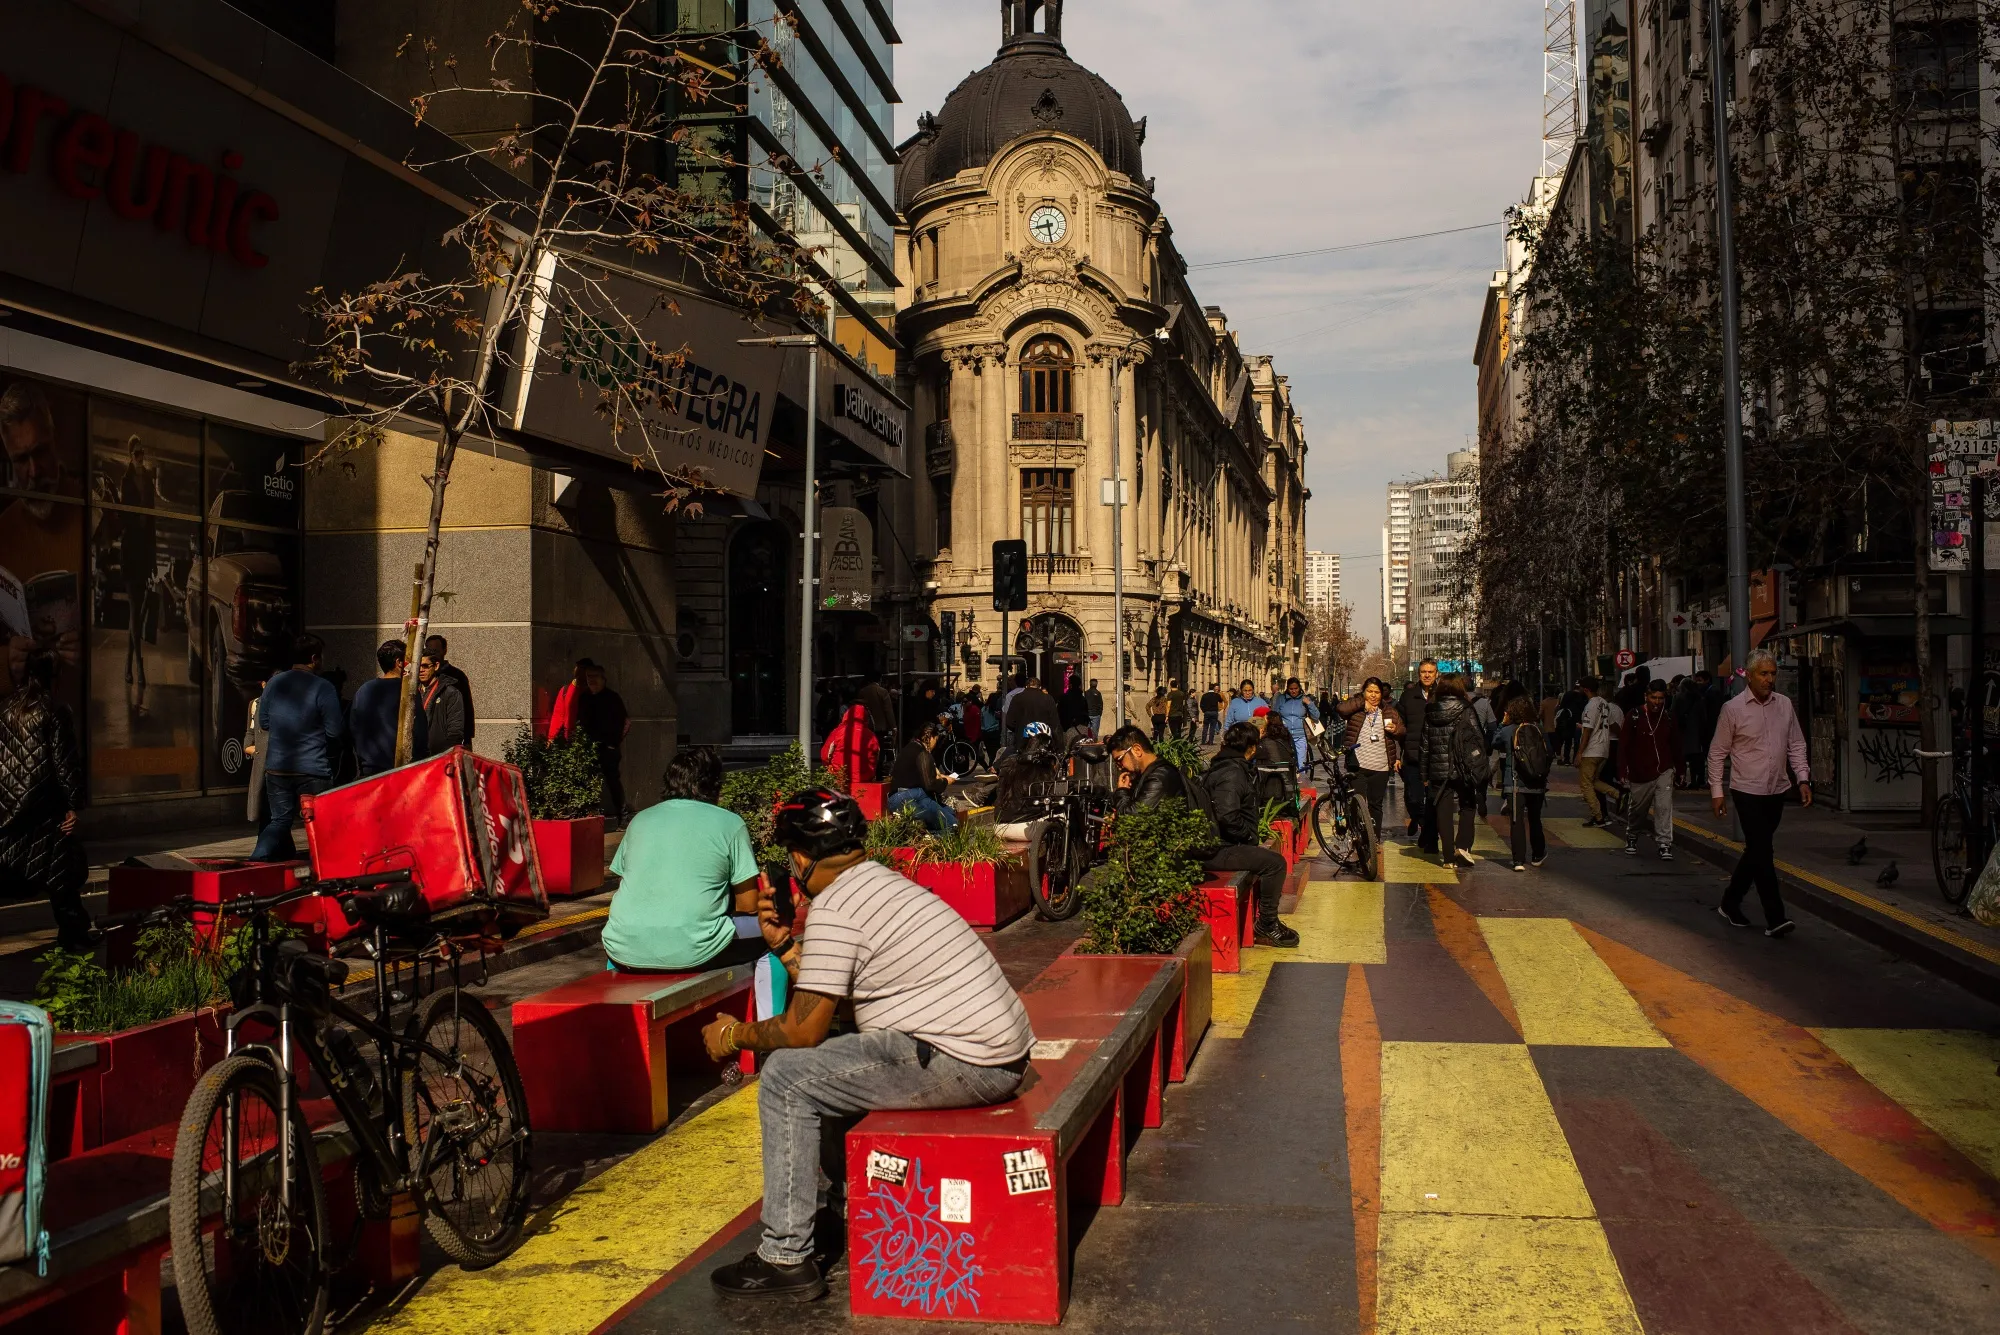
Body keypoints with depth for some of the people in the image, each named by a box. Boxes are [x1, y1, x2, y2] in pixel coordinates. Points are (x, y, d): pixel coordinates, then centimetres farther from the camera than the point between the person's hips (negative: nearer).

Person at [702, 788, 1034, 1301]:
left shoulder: (833, 908, -12)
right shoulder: (884, 882, 16)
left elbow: (803, 1031, -9)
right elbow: (832, 1001, 21)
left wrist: (734, 1035, 7)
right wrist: (786, 946, 19)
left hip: (963, 1065, -10)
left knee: (786, 1078, -4)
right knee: (835, 1057, 25)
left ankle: (786, 1258, 0)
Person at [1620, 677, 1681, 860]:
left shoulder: (1669, 716, 2)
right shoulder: (1635, 716, -7)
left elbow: (1675, 744, 12)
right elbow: (1623, 746, -5)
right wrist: (1623, 773, -8)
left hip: (1663, 771, 1)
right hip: (1639, 774, -1)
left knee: (1664, 807, -11)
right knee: (1636, 809, 13)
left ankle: (1665, 844, -8)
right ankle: (1631, 838, 37)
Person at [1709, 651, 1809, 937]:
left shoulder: (1784, 704, 5)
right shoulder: (1733, 709, -8)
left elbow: (1796, 745, 11)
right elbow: (1717, 753, -3)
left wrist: (1803, 779, 0)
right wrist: (1716, 791, -5)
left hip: (1777, 790, 5)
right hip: (1747, 791, -5)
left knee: (1756, 851, 13)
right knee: (1762, 853, -9)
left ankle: (1730, 903, 28)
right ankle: (1775, 918, -8)